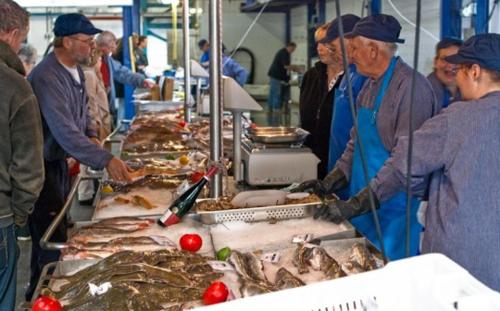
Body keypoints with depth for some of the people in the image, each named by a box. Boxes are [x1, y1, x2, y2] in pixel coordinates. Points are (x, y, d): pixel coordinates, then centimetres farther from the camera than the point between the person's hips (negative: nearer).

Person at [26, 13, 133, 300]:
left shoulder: (76, 70, 4)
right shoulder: (47, 77, -27)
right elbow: (65, 133, -34)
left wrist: (91, 135, 2)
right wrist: (106, 160, -37)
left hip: (60, 160, 9)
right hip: (41, 166, -9)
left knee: (59, 232, 19)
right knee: (51, 239, -4)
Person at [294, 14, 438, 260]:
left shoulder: (411, 87, -19)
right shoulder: (370, 85, 10)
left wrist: (356, 204, -24)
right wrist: (329, 184, 7)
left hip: (393, 214, -8)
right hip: (364, 211, 8)